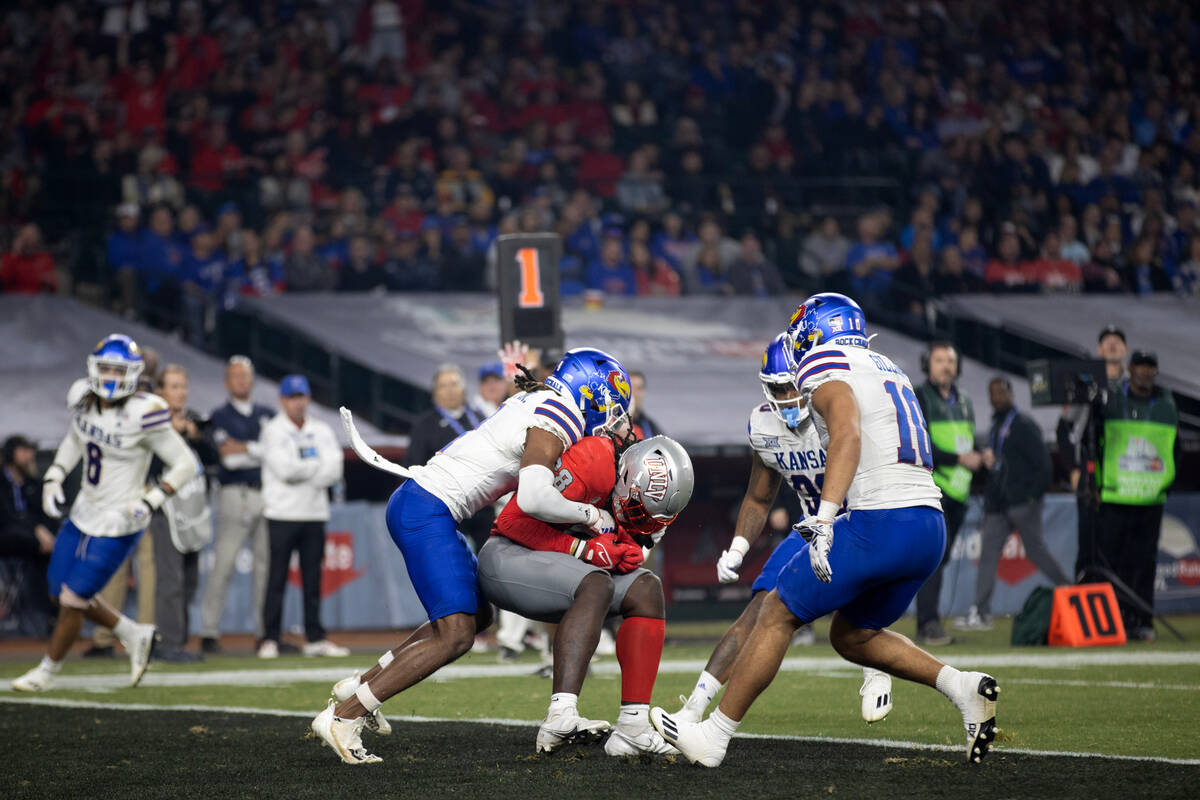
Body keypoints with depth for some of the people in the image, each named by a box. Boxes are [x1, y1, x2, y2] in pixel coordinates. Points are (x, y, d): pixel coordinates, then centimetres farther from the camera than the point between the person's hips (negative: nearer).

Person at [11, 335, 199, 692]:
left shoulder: (143, 415, -24)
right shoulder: (84, 398, -5)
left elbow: (185, 464, -16)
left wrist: (151, 501, -24)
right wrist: (54, 477, 5)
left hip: (118, 525, -7)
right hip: (84, 513, 8)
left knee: (73, 599, 0)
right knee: (61, 592, 15)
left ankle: (48, 669, 24)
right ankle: (134, 636, 30)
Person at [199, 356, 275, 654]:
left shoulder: (267, 415, 18)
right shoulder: (220, 416, 4)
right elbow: (228, 457, -9)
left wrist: (245, 448, -5)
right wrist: (262, 454, -5)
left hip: (268, 493, 5)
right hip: (236, 493, -5)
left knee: (267, 564, 4)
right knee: (223, 565, -9)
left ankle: (265, 632, 10)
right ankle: (209, 632, -6)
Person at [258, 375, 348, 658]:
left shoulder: (322, 431, 13)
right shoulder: (273, 431, -1)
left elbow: (334, 471, 1)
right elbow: (284, 469, -15)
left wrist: (302, 470, -11)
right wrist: (318, 465, -3)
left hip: (315, 514, 4)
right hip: (282, 514, -4)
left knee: (313, 579, 6)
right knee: (277, 578, -5)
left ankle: (315, 638, 8)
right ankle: (269, 639, -3)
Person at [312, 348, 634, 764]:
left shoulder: (536, 401, 15)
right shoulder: (555, 423, -14)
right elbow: (533, 500, -27)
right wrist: (590, 516, -12)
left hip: (416, 501, 10)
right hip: (427, 512, -10)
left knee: (477, 615, 18)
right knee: (455, 635, -13)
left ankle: (363, 683, 21)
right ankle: (343, 715, -11)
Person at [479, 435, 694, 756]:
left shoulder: (649, 500, -1)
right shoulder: (592, 461, -26)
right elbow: (515, 520, -25)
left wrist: (626, 556, -11)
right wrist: (585, 549, -25)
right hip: (507, 557, -9)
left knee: (645, 588, -6)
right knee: (595, 585, -31)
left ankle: (633, 726, -14)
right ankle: (560, 717, -44)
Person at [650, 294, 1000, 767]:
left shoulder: (824, 365, -1)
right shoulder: (888, 370, 25)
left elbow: (847, 434, -19)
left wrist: (824, 519, -29)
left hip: (881, 521, -8)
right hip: (931, 528, 8)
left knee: (778, 615, 3)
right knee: (852, 637, 22)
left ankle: (712, 737, 6)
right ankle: (962, 687, 5)